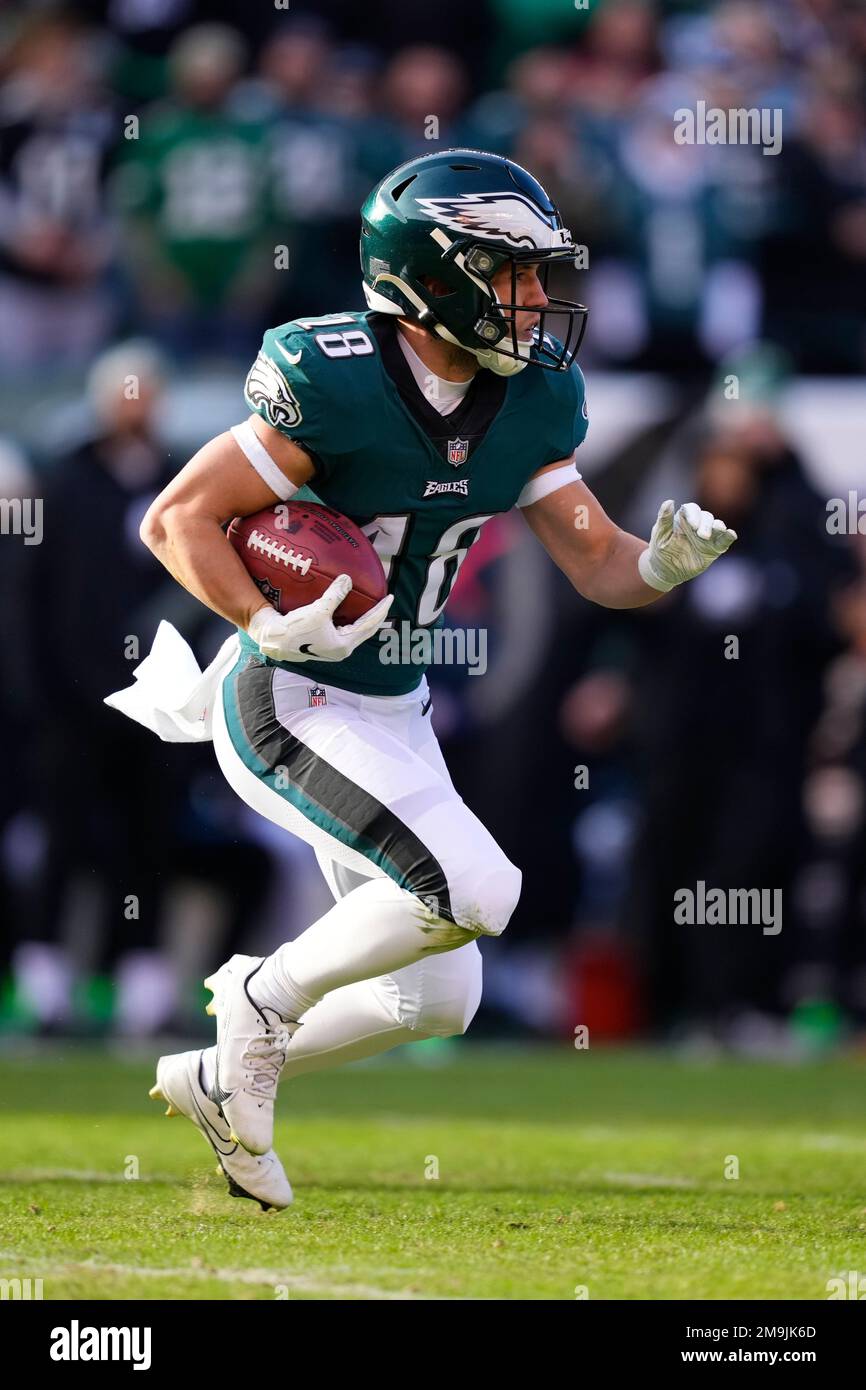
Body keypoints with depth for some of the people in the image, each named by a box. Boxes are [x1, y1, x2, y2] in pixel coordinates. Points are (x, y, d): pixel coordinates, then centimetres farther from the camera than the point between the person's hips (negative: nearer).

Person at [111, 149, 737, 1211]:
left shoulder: (527, 405, -2)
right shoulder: (333, 387, -23)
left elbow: (599, 566, 2)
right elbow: (175, 521, -19)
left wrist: (668, 562, -20)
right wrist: (273, 628, -30)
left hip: (391, 713, 8)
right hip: (289, 708, -8)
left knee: (439, 1002, 10)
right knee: (477, 890, -24)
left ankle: (216, 1081, 29)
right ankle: (266, 998, -1)